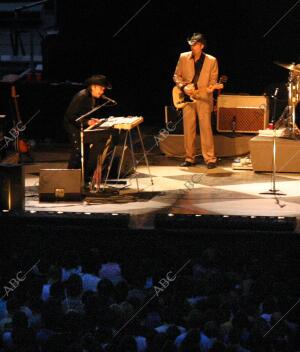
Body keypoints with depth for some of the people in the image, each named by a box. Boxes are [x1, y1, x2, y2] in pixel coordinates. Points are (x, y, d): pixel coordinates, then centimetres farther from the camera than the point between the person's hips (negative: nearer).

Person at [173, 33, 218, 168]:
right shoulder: (184, 57, 6)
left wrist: (210, 87, -17)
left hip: (204, 98, -3)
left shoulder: (211, 60, 0)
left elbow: (213, 79, 5)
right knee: (188, 129, 5)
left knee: (206, 128, -8)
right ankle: (190, 158, 14)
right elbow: (177, 75, 11)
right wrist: (183, 87, -6)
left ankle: (210, 159, -5)